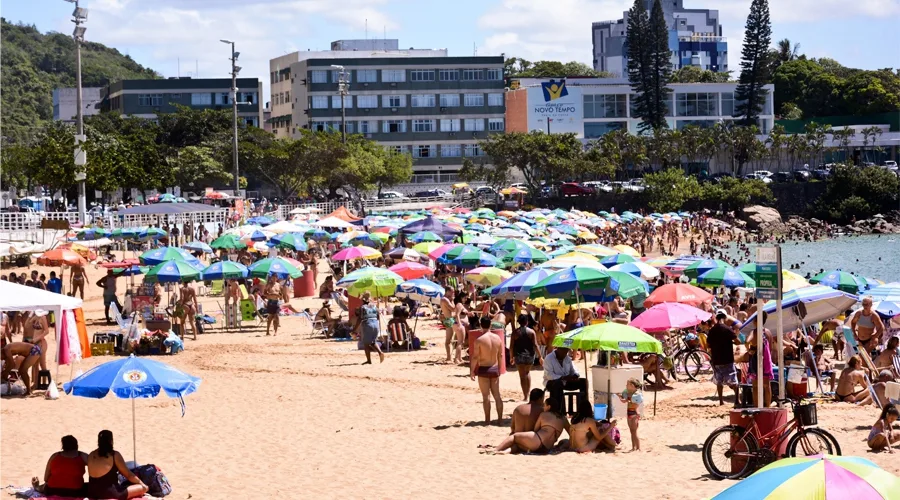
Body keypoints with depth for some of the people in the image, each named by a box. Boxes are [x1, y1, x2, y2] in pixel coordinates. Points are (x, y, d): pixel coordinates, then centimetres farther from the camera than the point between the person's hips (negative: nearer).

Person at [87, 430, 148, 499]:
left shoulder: (91, 455, 6)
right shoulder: (115, 455, -9)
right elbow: (128, 475, -1)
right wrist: (141, 483, 15)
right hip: (110, 494, -7)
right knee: (144, 488, -1)